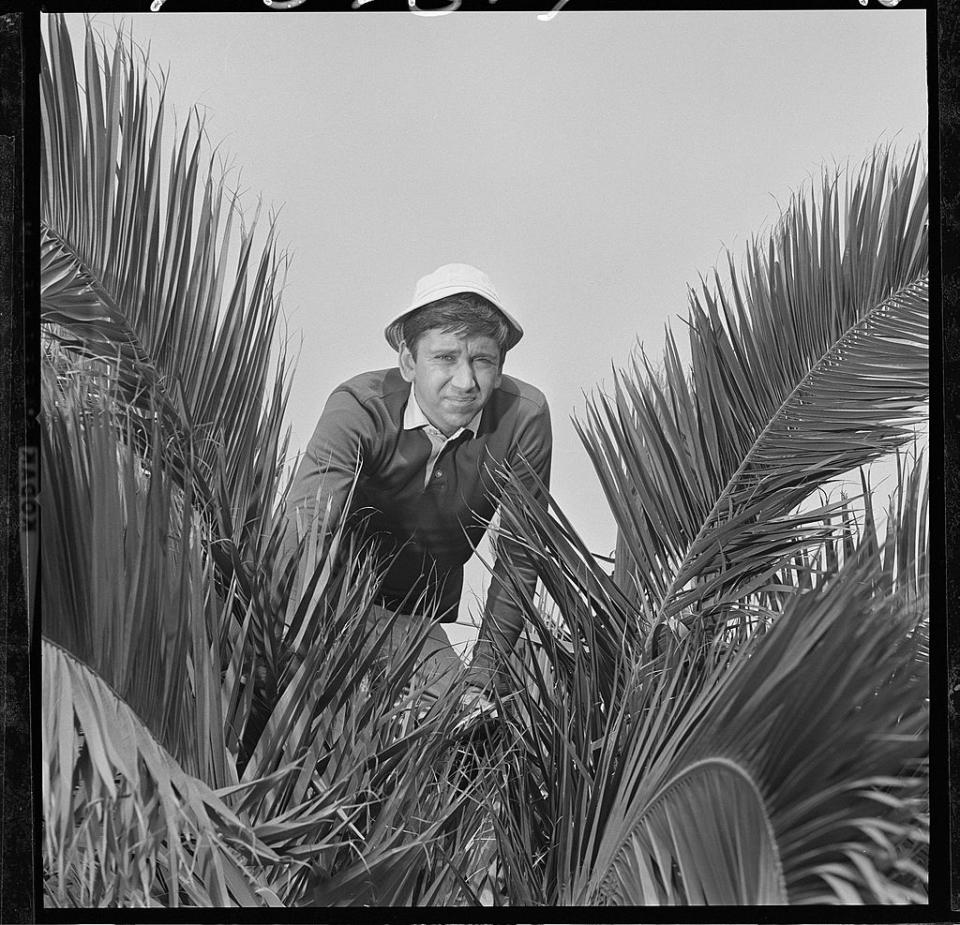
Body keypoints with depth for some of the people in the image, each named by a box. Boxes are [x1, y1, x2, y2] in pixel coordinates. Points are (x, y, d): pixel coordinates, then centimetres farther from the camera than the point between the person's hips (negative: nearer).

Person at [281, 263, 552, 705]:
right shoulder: (357, 408, -26)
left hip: (425, 616, 3)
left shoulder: (525, 417, -20)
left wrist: (484, 674, -12)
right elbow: (304, 539, -39)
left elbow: (518, 558, -10)